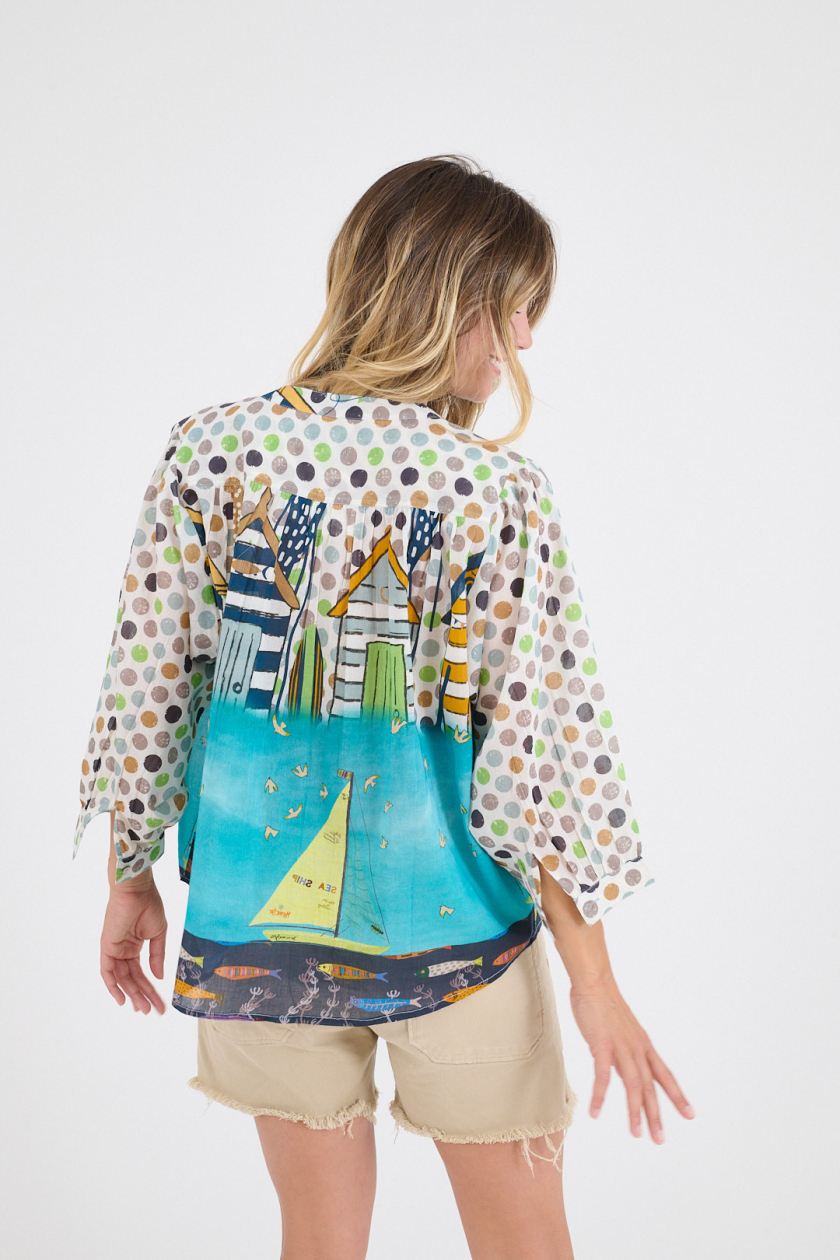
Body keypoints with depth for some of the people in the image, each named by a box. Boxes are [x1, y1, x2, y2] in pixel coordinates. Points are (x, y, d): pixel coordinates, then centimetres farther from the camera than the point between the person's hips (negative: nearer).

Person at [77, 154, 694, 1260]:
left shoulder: (210, 450, -6)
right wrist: (594, 984, -5)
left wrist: (130, 878, 12)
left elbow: (147, 687, -2)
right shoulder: (497, 490, -15)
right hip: (451, 923, -3)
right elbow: (544, 749, -14)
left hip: (258, 920, 3)